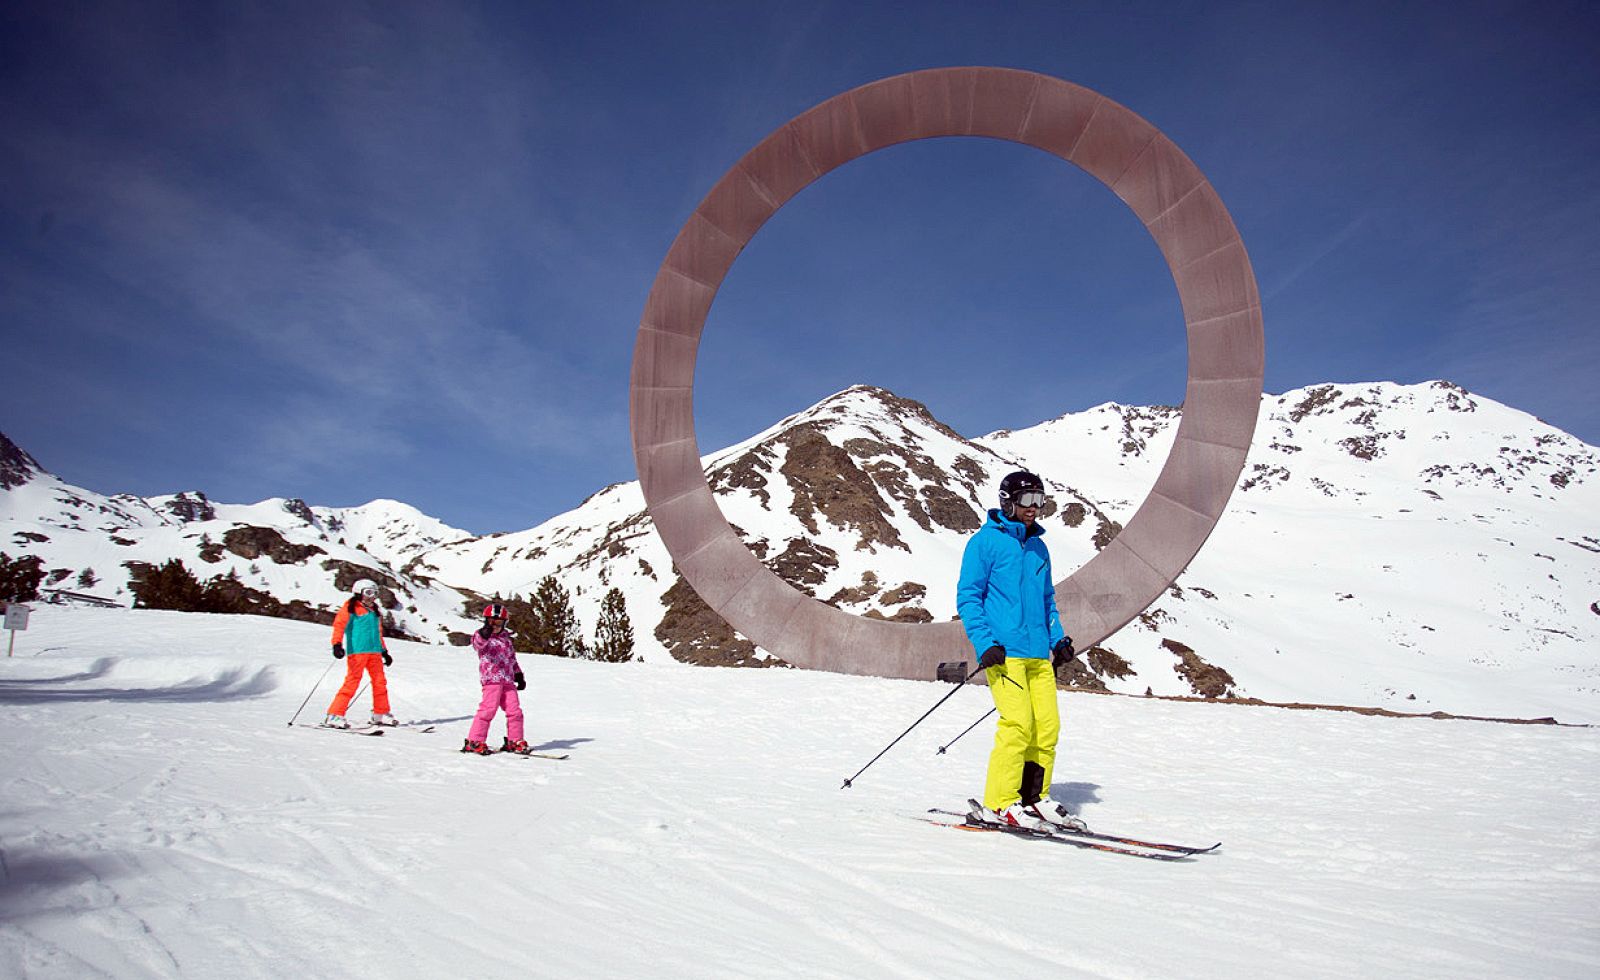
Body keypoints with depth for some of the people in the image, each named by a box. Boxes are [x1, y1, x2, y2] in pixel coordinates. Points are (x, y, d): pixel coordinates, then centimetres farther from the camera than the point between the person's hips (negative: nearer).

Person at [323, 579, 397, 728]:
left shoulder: (374, 611, 23)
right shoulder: (351, 607, 3)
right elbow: (339, 624, -8)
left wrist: (384, 652, 28)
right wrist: (337, 644, -23)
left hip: (374, 651, 7)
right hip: (357, 650, -7)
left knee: (380, 682, 6)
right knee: (352, 682, -12)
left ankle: (381, 714, 16)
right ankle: (334, 715, -8)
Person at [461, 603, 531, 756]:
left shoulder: (507, 638, 22)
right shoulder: (481, 636, 3)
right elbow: (478, 643, -22)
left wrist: (519, 675, 25)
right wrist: (485, 634, -43)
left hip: (508, 680, 6)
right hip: (491, 678, -6)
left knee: (514, 710, 1)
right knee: (489, 708, -14)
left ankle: (514, 741, 12)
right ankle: (475, 742, -5)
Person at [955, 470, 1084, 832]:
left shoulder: (1038, 547, 20)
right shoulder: (985, 541, -2)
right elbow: (968, 597, -5)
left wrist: (1058, 639, 15)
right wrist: (985, 643, -15)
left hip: (1038, 653, 7)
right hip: (1004, 651, -7)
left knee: (1047, 724, 2)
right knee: (1018, 723, -13)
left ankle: (1033, 797, 14)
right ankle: (999, 804, -3)